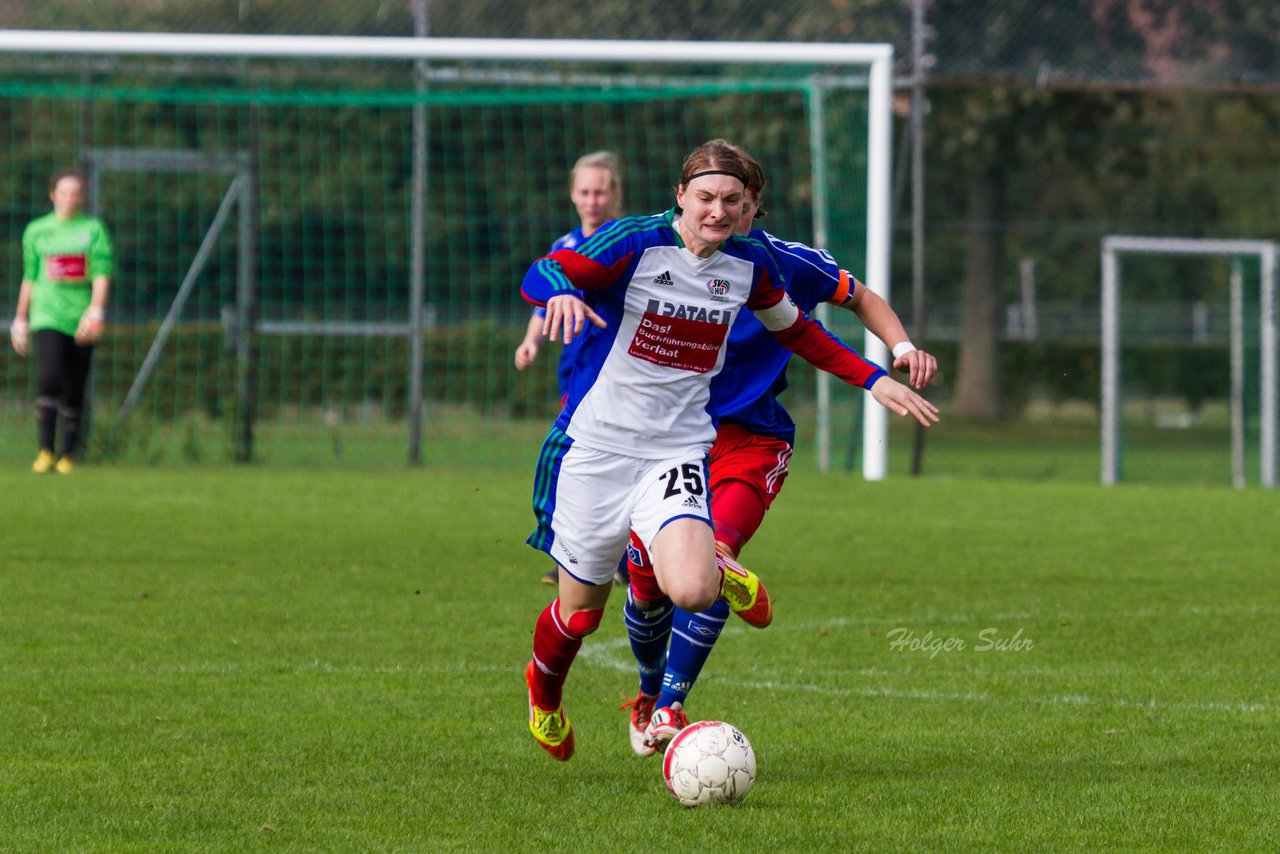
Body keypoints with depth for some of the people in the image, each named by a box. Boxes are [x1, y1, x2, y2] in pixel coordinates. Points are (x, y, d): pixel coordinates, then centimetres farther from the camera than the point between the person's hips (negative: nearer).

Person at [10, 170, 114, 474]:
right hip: (46, 317, 0)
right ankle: (46, 451, -15)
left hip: (81, 320, 0)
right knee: (49, 377, -21)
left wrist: (96, 310, -18)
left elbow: (102, 273, -3)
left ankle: (67, 455, 14)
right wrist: (20, 320, 19)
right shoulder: (37, 231, 10)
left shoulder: (94, 229, 6)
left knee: (74, 391, 1)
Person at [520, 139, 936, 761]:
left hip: (679, 449, 2)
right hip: (597, 446, -2)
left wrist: (874, 379, 14)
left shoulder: (749, 265, 2)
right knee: (582, 609, 6)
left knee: (690, 591, -25)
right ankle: (543, 694, 41)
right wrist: (563, 292, -42)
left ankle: (716, 571, 15)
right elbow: (539, 275, -18)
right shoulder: (637, 243, -12)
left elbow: (796, 331, 20)